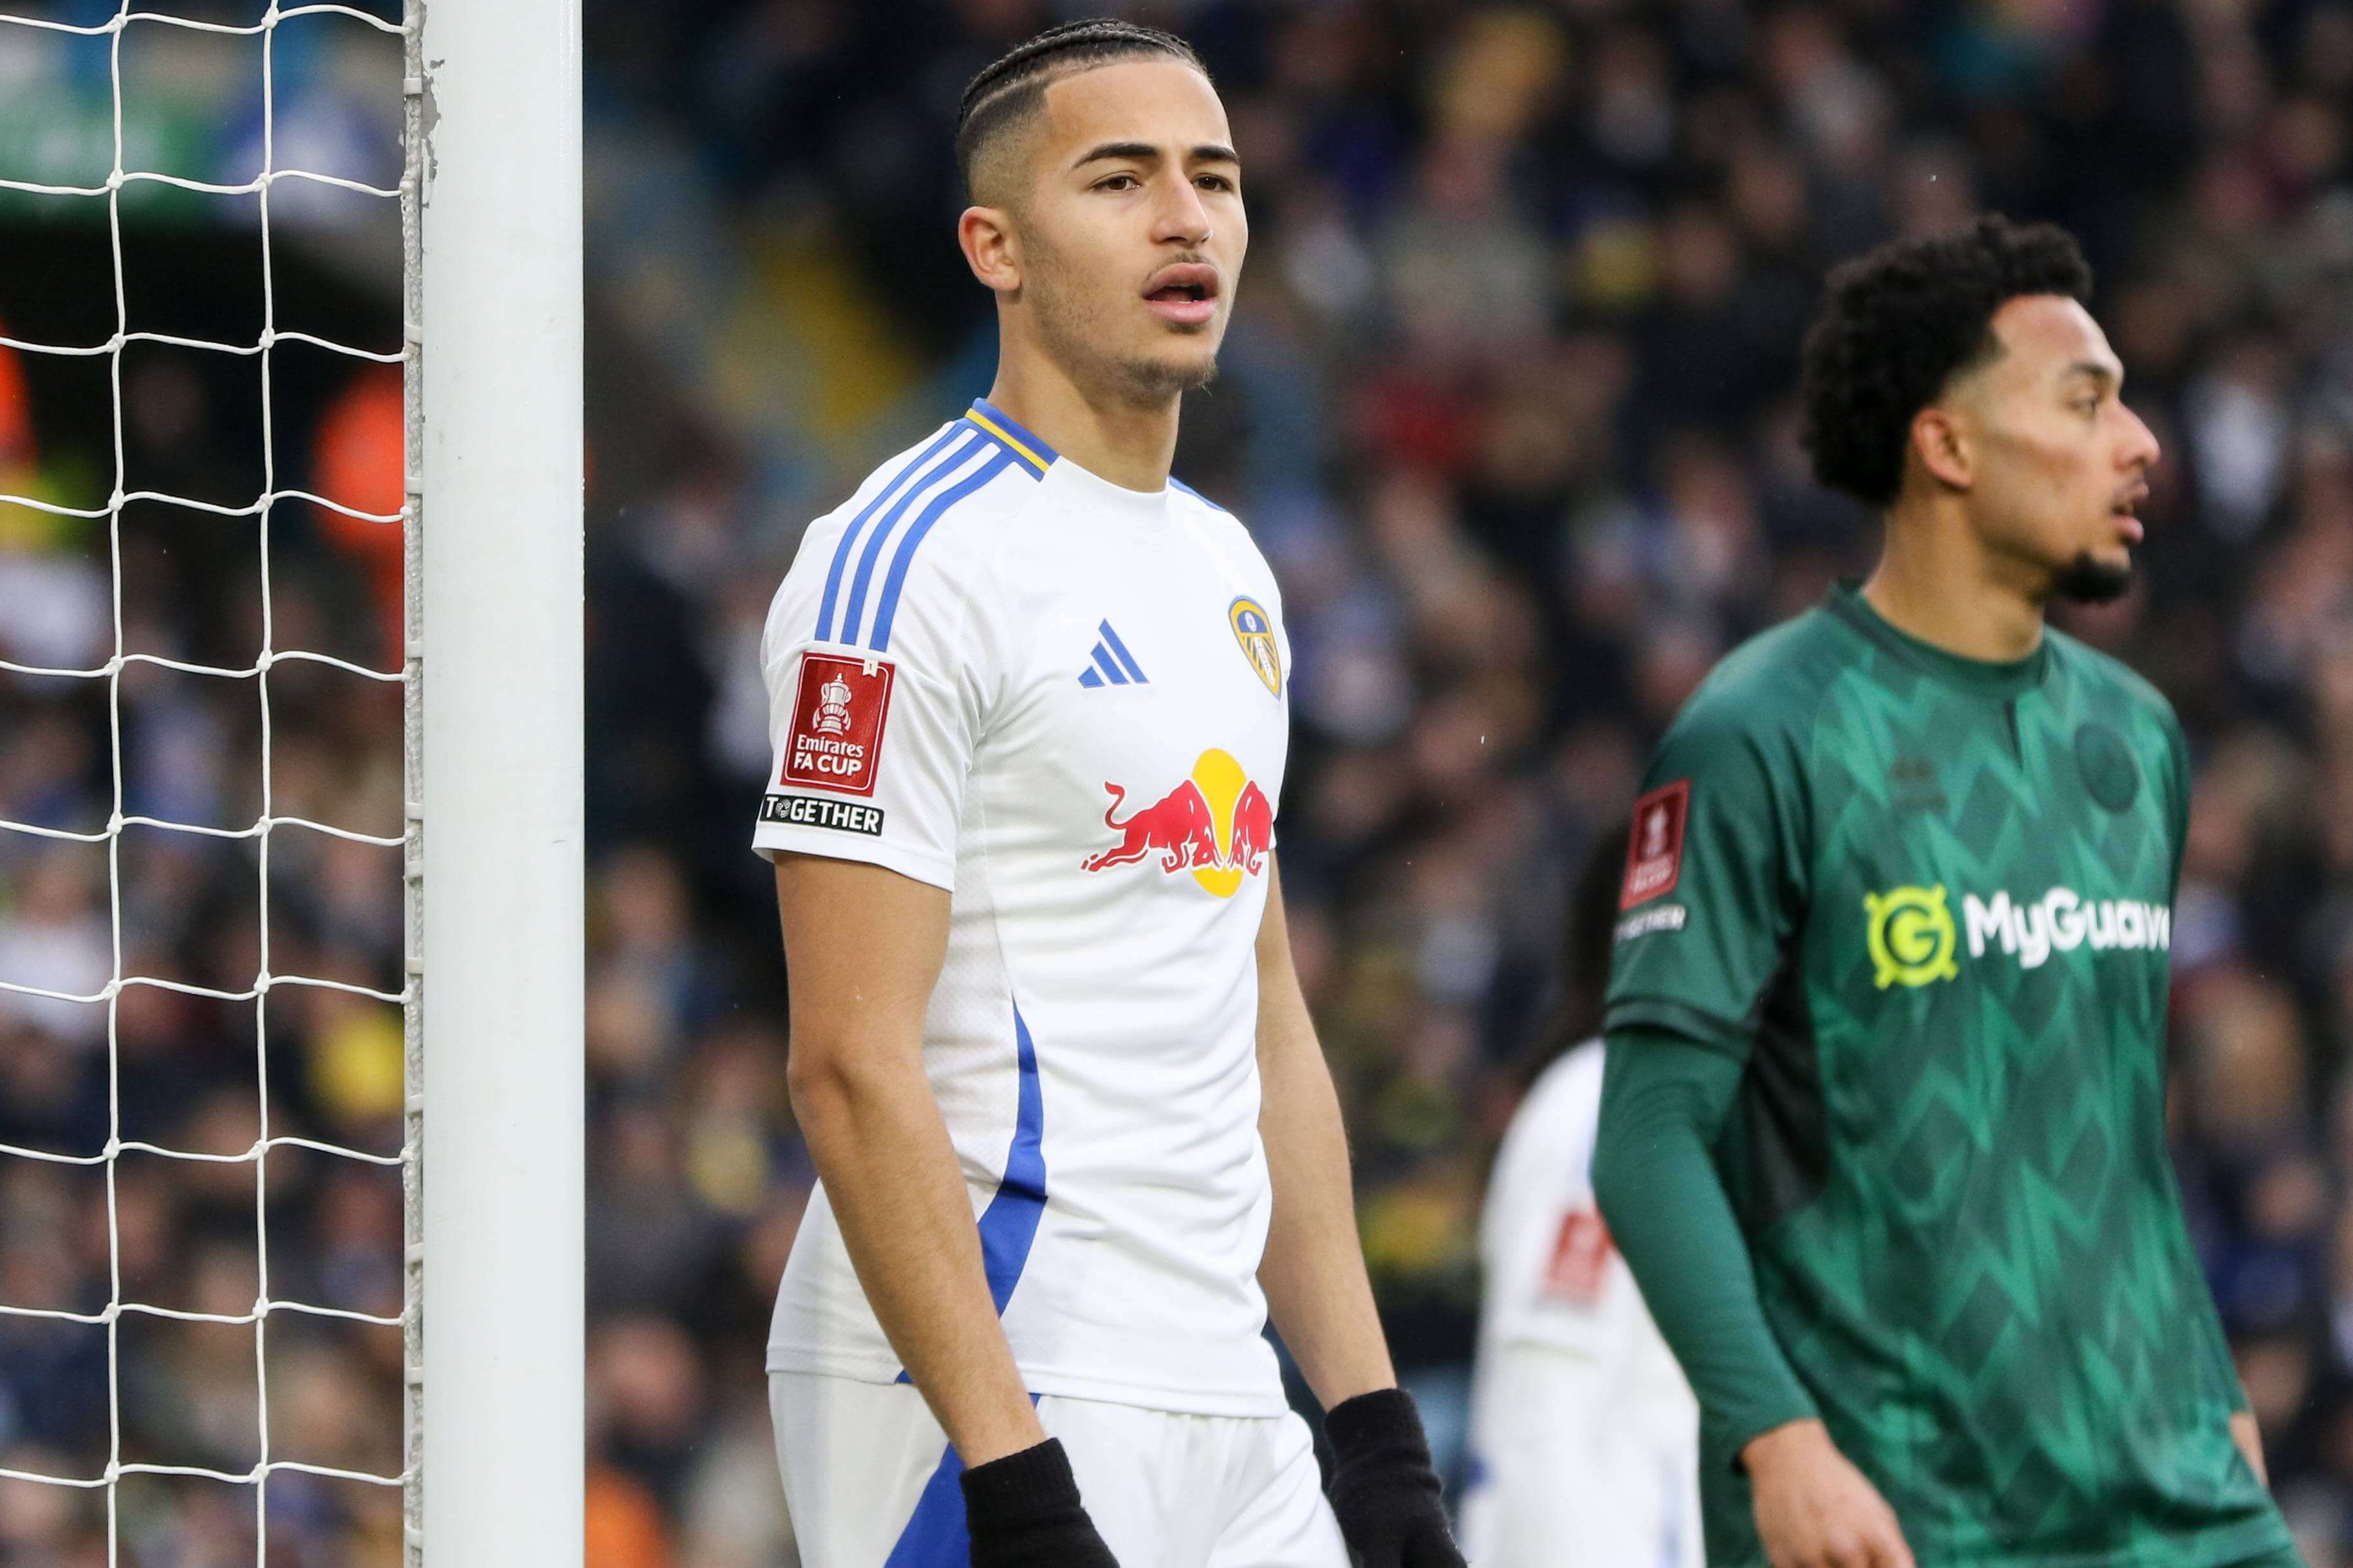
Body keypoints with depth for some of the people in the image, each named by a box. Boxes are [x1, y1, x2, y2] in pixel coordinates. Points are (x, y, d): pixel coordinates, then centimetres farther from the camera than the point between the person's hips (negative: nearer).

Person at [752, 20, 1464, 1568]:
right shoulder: (912, 564, -10)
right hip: (990, 1394, -8)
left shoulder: (1227, 571, 18)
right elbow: (853, 1063, -17)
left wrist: (1373, 1419, 14)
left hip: (1221, 1404, 8)